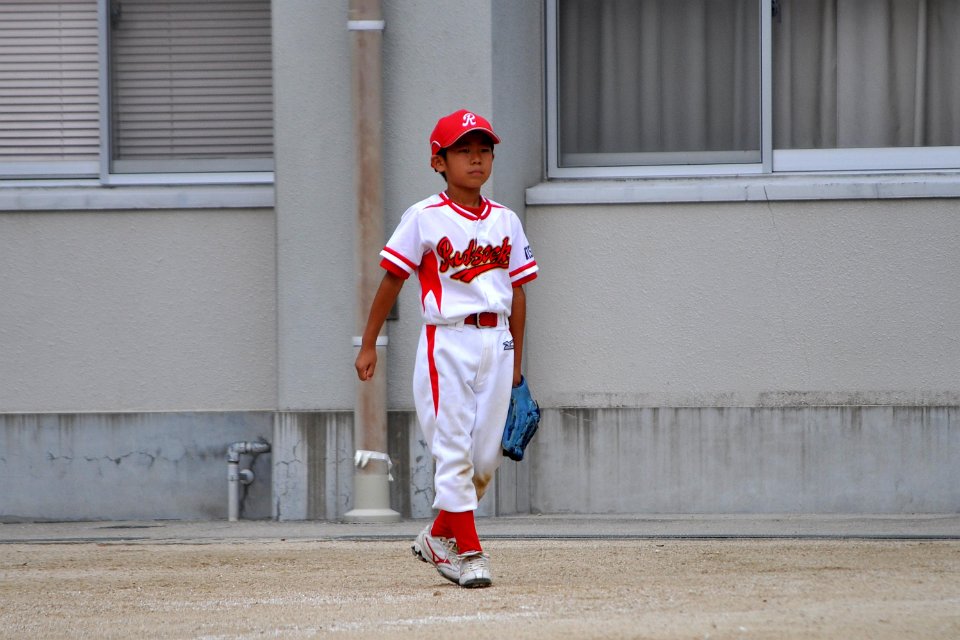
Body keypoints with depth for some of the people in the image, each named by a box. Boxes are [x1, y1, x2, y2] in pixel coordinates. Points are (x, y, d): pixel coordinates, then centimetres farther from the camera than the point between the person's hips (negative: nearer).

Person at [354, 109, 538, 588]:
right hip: (447, 342, -4)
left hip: (496, 342, 4)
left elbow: (517, 293, 13)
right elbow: (392, 279, 1)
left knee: (486, 456, 5)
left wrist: (515, 363, 13)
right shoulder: (425, 218, -3)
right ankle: (468, 552, -1)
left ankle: (438, 537, 23)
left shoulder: (504, 221, 9)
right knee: (454, 452, -6)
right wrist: (368, 345, 1)